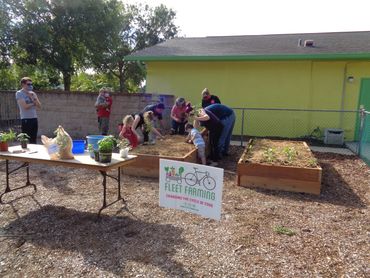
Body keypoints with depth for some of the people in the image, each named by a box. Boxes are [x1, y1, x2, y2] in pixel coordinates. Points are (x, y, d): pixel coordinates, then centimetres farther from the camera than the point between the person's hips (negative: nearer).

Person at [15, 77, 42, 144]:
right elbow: (25, 106, -14)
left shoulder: (32, 93, 13)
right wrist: (33, 103, 1)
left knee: (34, 140, 10)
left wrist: (33, 98, -7)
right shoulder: (19, 93, -4)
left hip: (34, 118, 6)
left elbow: (39, 106, 7)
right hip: (26, 119, -6)